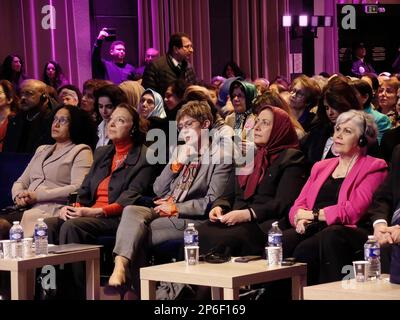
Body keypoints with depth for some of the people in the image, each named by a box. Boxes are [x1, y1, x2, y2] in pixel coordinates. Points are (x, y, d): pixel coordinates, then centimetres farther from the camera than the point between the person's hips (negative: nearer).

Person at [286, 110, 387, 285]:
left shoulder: (373, 168, 7)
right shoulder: (321, 166, 28)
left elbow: (353, 211, -7)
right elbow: (298, 205, 19)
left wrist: (313, 215, -3)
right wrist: (301, 218, -5)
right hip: (310, 229, 5)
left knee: (303, 252, -36)